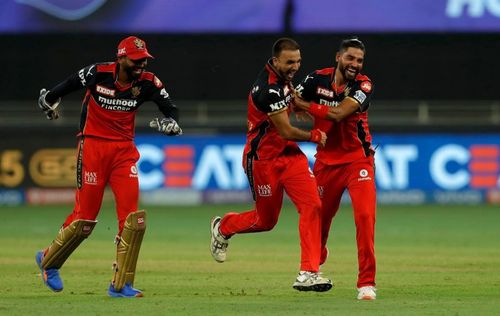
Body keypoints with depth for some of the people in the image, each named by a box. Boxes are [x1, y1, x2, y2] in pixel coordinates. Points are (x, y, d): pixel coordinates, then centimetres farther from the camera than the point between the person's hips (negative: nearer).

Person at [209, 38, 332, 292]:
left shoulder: (283, 77, 4)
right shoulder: (269, 89, -25)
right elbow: (286, 132, -19)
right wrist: (316, 136, -6)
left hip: (289, 154, 8)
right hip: (263, 159, -8)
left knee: (311, 205, -12)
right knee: (265, 221, 7)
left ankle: (308, 272, -16)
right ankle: (222, 227, 39)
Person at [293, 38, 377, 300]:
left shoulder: (364, 86, -12)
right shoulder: (318, 79, -5)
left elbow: (338, 113, -24)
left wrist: (305, 105, -16)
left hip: (358, 158, -3)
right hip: (326, 159, 3)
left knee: (365, 215, -19)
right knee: (319, 216, 13)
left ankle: (366, 282, -15)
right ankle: (315, 262, 46)